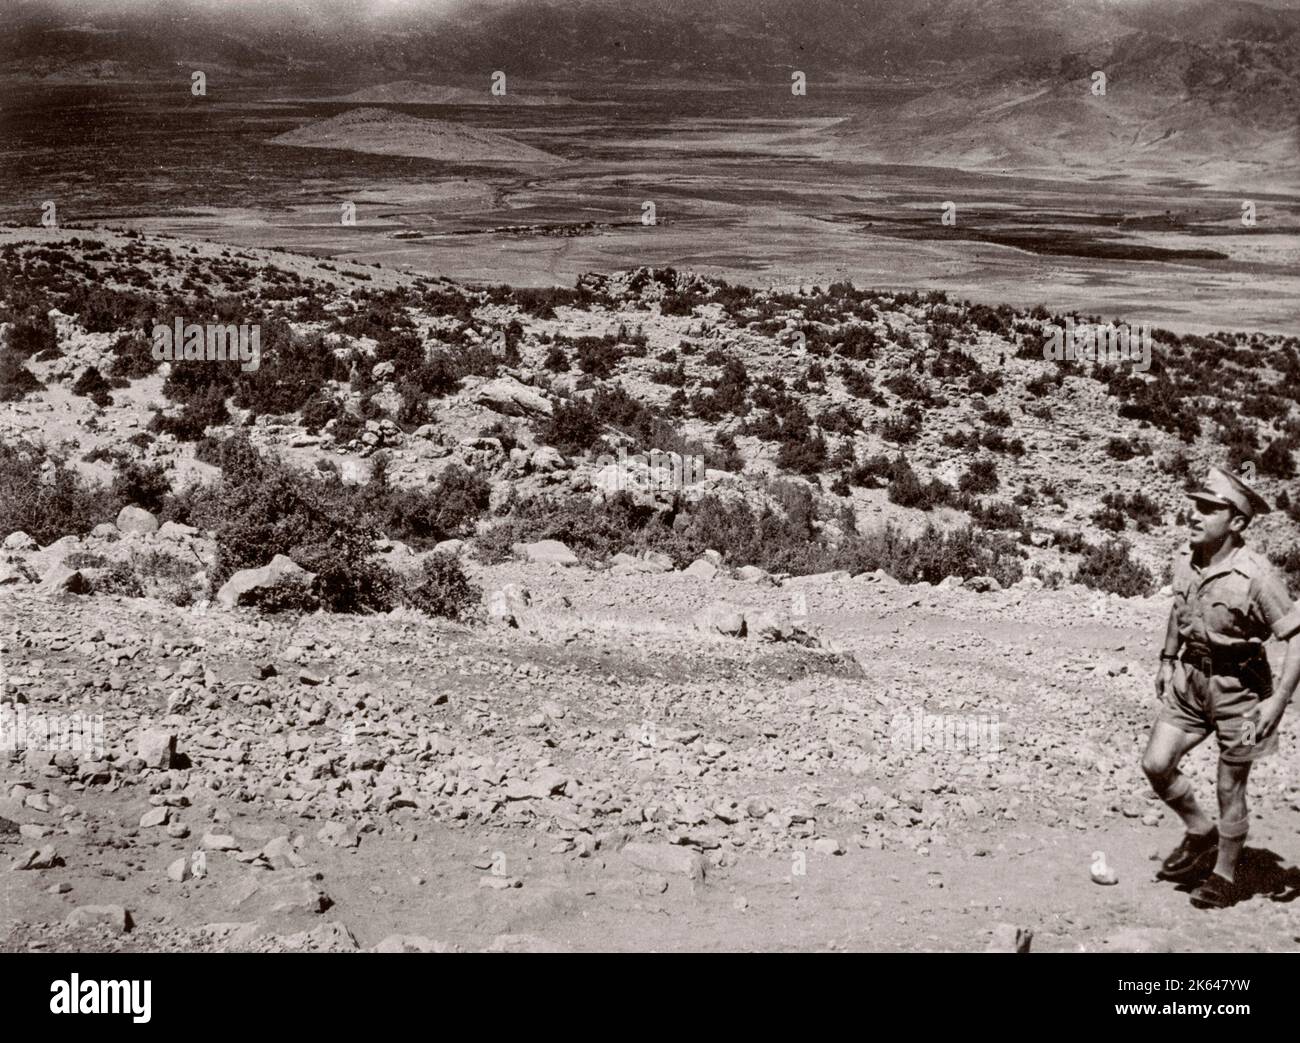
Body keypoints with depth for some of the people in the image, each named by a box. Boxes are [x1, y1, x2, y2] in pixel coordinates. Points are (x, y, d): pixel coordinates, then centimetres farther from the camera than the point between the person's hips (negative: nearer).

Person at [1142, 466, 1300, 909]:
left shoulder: (1255, 574, -24)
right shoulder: (1185, 558, -4)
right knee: (1155, 764, -1)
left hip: (1238, 687, -6)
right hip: (1190, 677, 6)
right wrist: (1167, 659, 19)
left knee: (1229, 788, 6)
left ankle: (1224, 875, 26)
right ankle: (1200, 834, 25)